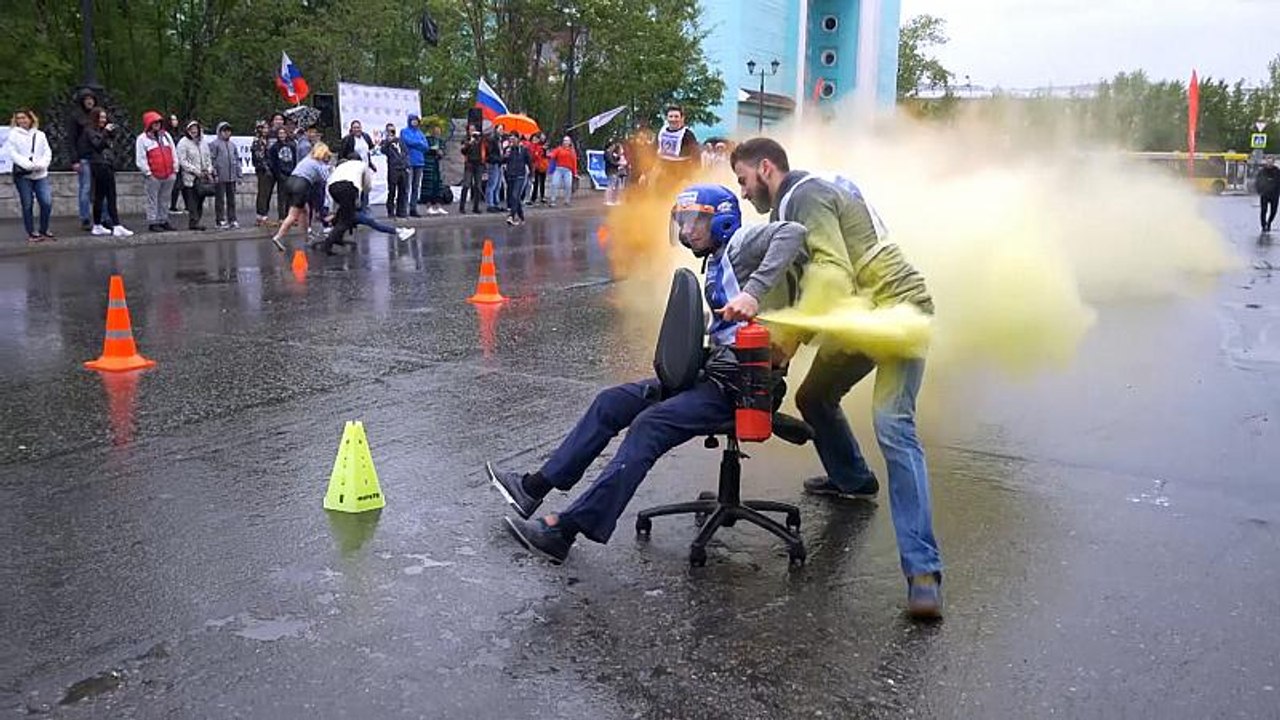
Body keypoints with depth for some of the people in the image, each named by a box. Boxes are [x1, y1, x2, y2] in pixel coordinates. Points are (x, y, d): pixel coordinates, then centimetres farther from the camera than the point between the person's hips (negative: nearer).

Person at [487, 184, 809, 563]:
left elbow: (792, 232, -24)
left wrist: (753, 291, -31)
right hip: (713, 372, 10)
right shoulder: (716, 264, 22)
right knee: (612, 402, 4)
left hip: (742, 381, -10)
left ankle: (566, 530, -26)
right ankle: (535, 487, 9)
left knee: (650, 425, -25)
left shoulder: (741, 244, -5)